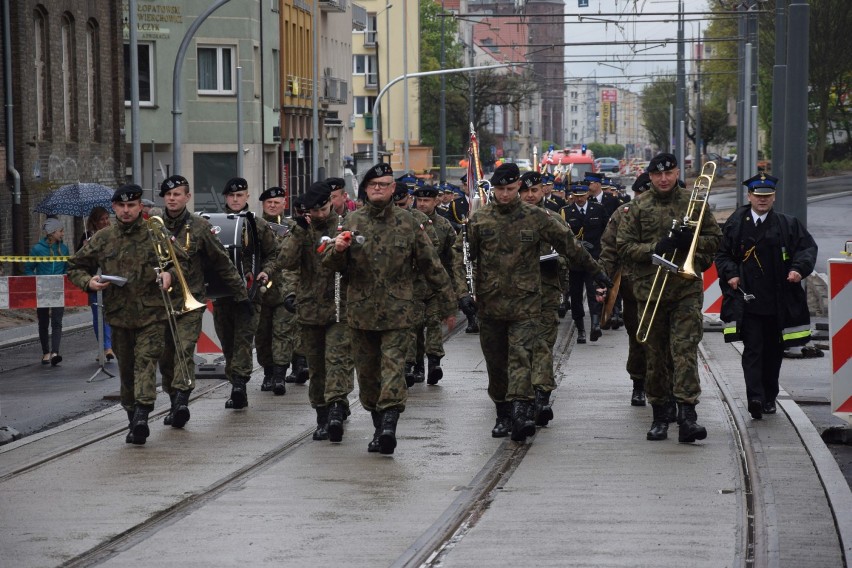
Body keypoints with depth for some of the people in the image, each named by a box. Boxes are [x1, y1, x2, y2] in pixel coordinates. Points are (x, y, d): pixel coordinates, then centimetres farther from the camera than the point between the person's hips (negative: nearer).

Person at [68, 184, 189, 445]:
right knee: (126, 369, 9)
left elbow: (182, 261, 11)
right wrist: (88, 281, -4)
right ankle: (132, 416, 20)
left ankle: (142, 414, -28)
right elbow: (75, 267, 17)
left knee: (146, 362, -17)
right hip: (119, 314, 3)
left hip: (151, 315, -3)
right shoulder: (102, 239, 8)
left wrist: (170, 274, -10)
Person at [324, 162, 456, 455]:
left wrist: (448, 305, 8)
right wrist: (338, 250, -19)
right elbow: (333, 264, 6)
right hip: (361, 310, 3)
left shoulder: (408, 224, 2)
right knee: (367, 371, 8)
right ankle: (379, 426, 19)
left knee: (393, 365, -15)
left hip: (397, 311, -3)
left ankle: (389, 424, -25)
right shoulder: (352, 222, 6)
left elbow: (431, 265, 7)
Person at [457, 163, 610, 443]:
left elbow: (568, 244, 10)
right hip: (490, 303, 2)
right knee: (496, 364, 8)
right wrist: (462, 291, -8)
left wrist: (596, 270, 16)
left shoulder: (536, 217, 2)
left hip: (525, 303, -2)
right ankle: (503, 416, 20)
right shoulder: (479, 220, 4)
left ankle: (520, 412, -26)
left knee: (521, 356, -16)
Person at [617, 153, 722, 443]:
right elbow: (623, 247, 1)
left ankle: (687, 416, -20)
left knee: (685, 350, -13)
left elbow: (715, 239, 10)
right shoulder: (638, 209, 6)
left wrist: (691, 240, -10)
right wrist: (655, 248, -14)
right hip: (650, 287, 1)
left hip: (687, 289, -1)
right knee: (656, 355, 7)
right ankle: (660, 416, 17)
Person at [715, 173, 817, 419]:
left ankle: (769, 397, 23)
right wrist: (731, 274, -7)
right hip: (748, 299, -2)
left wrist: (799, 268, -11)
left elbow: (808, 247, 7)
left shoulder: (788, 224, 6)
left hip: (779, 303, 2)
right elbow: (722, 254, 11)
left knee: (774, 350, 10)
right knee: (753, 348, -11)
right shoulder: (735, 224, 4)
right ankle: (755, 397, -18)